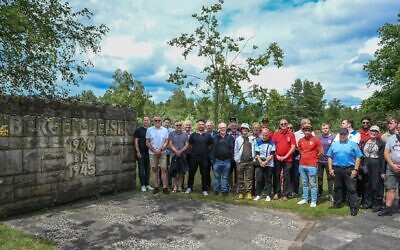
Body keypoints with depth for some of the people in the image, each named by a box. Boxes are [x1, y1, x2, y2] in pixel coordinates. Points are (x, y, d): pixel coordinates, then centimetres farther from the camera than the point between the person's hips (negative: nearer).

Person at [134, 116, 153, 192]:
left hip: (149, 153, 4)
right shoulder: (138, 130, 0)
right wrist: (138, 152, -11)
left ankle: (147, 184, 18)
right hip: (141, 153, -4)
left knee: (148, 169, 9)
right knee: (141, 169, 0)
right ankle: (142, 185, 7)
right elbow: (136, 141, -4)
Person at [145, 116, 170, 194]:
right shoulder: (149, 130, 4)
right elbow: (147, 142, 2)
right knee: (154, 169, 5)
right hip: (152, 153, 1)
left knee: (164, 169, -6)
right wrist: (154, 150, -8)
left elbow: (166, 142, 1)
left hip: (162, 152, 0)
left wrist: (160, 150, -13)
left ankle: (165, 187, -1)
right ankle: (156, 187, 13)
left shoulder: (165, 130, 4)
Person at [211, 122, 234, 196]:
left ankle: (224, 190, 17)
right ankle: (216, 190, 18)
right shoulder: (215, 138, 4)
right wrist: (213, 158, -2)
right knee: (217, 176, 9)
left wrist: (231, 159, -1)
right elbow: (213, 149, 3)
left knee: (225, 177, 8)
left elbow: (232, 149, 5)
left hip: (227, 161, 0)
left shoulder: (230, 138, 4)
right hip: (217, 160, 0)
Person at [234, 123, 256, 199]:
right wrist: (236, 159, 0)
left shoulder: (252, 138, 6)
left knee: (249, 178, 3)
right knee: (240, 178, 5)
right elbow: (236, 150, 7)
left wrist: (254, 158, -2)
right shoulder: (238, 139, 6)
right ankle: (240, 193, 13)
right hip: (240, 161, 0)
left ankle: (249, 193, 10)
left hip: (250, 161, 0)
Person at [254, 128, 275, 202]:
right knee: (259, 179, 0)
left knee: (268, 180, 2)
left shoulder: (272, 143, 1)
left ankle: (268, 195, 9)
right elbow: (257, 153, 4)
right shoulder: (258, 142, 6)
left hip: (269, 164, -1)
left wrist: (265, 162, -12)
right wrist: (260, 162, -9)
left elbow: (272, 154, -4)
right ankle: (258, 195, 10)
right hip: (259, 164, 1)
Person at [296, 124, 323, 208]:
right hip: (302, 165, 5)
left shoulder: (316, 140, -7)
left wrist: (314, 158, 4)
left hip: (312, 166, -5)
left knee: (313, 184, 0)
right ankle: (305, 199, 24)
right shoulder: (300, 140, 7)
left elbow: (321, 152, -3)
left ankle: (313, 201, 8)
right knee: (304, 183, 14)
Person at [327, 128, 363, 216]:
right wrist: (330, 169, 0)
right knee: (337, 188, 14)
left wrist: (355, 169, -10)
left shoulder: (353, 144, 2)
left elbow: (358, 157, -2)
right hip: (336, 169, 3)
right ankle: (337, 204, 27)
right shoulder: (334, 144, 10)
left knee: (351, 189, -2)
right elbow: (330, 157, 8)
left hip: (349, 170, -3)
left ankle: (354, 207, 4)